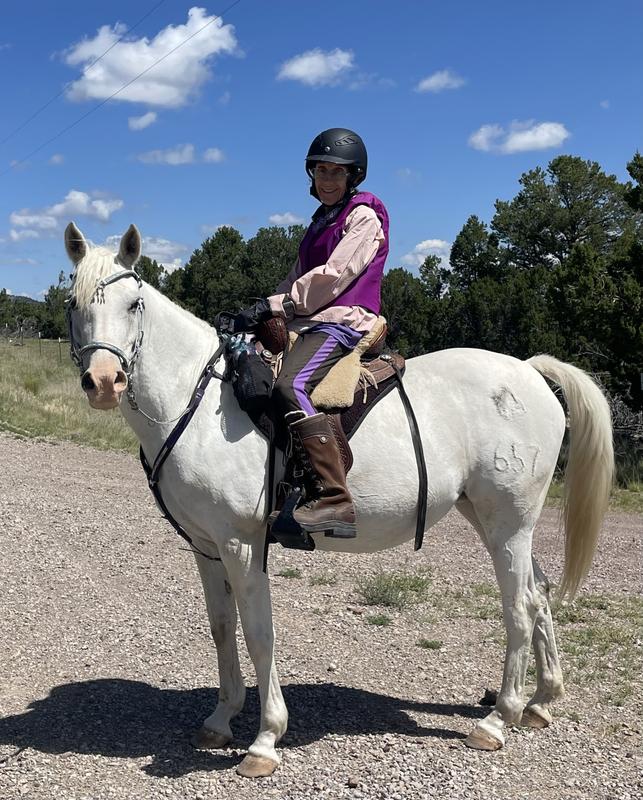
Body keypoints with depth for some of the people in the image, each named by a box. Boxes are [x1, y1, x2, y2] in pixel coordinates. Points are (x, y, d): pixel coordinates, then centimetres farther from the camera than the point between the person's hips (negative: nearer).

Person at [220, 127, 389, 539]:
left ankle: (333, 498, -41)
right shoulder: (323, 221, 27)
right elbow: (297, 281, 23)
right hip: (311, 323, 10)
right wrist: (258, 314, 7)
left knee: (289, 385, -35)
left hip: (342, 322, -10)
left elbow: (333, 276, -13)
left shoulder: (364, 216, -1)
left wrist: (273, 305, -16)